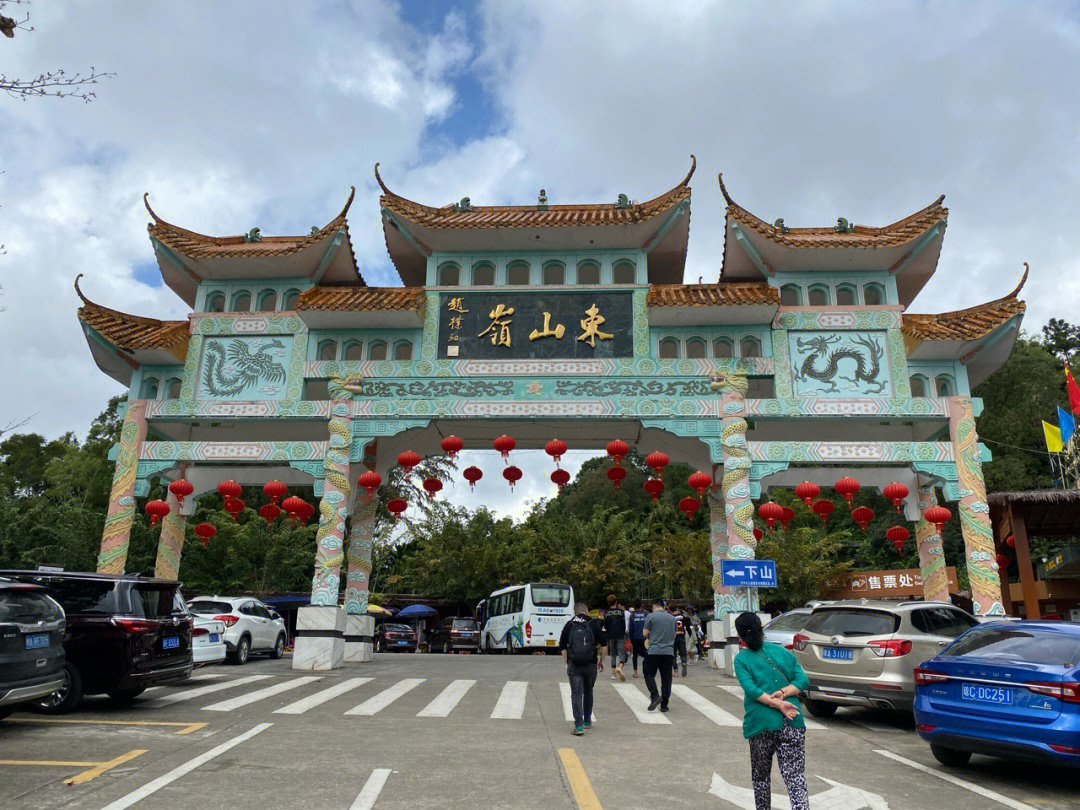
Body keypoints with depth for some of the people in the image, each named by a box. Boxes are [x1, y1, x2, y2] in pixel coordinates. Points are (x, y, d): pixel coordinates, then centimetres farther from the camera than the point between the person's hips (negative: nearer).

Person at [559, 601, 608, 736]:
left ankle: (579, 725, -11)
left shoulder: (569, 625, 7)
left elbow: (562, 646, 7)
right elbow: (604, 644, 3)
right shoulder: (594, 624, 3)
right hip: (591, 664, 1)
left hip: (574, 665, -1)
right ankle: (587, 721, 31)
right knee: (588, 692, 18)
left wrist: (566, 662, 14)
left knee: (576, 694, -1)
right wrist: (601, 661, 12)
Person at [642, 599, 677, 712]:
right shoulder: (672, 618, 12)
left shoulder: (651, 616, -1)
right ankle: (664, 705, 9)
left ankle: (655, 696, -12)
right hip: (669, 652, 4)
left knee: (649, 674, 7)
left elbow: (645, 633, -1)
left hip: (654, 651, -4)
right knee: (666, 678, 8)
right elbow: (674, 634, 19)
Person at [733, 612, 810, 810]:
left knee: (761, 777, 19)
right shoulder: (783, 651, 11)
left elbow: (751, 689, -13)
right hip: (793, 726, 2)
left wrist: (776, 703, -13)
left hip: (761, 725, -2)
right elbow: (802, 680, 3)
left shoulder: (741, 659, 0)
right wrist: (782, 694, -6)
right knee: (796, 779, -2)